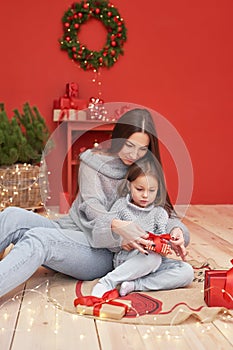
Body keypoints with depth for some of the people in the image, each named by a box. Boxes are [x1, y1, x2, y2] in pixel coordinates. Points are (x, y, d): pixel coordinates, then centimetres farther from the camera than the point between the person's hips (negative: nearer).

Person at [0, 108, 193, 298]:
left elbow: (165, 213, 6)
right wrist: (116, 226, -31)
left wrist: (176, 230, -19)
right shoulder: (93, 160, 4)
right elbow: (92, 206, -9)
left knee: (38, 239, -32)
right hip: (70, 231, 2)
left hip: (102, 252, -2)